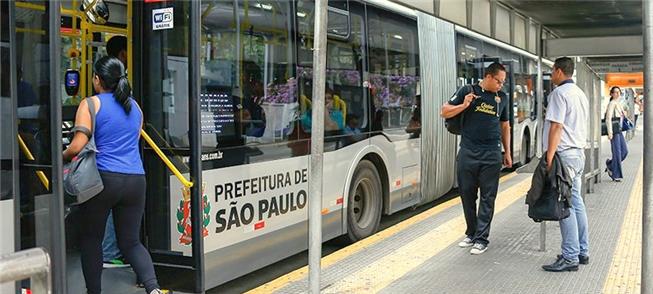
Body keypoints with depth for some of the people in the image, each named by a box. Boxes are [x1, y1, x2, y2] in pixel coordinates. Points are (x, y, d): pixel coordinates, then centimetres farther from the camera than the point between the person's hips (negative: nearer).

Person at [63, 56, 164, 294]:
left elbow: (77, 147, -10)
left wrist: (62, 156, 9)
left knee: (90, 237, 14)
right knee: (130, 241, 10)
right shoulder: (135, 106, 17)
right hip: (136, 179, 5)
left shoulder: (91, 104, -2)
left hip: (104, 178, -5)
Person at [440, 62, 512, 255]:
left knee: (487, 198, 1)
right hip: (468, 152, -1)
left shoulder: (502, 97, 11)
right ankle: (471, 233, 24)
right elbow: (444, 112, 3)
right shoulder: (467, 91, 2)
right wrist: (464, 105, -13)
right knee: (467, 194, 7)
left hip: (491, 154, 1)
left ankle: (481, 239, 8)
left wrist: (507, 152, 17)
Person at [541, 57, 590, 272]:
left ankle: (570, 257, -6)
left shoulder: (559, 93, -11)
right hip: (579, 153, 10)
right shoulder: (580, 94, 19)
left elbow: (556, 126, -18)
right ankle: (582, 251, 18)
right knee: (576, 202, 13)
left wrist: (549, 157, -18)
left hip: (564, 154, -10)